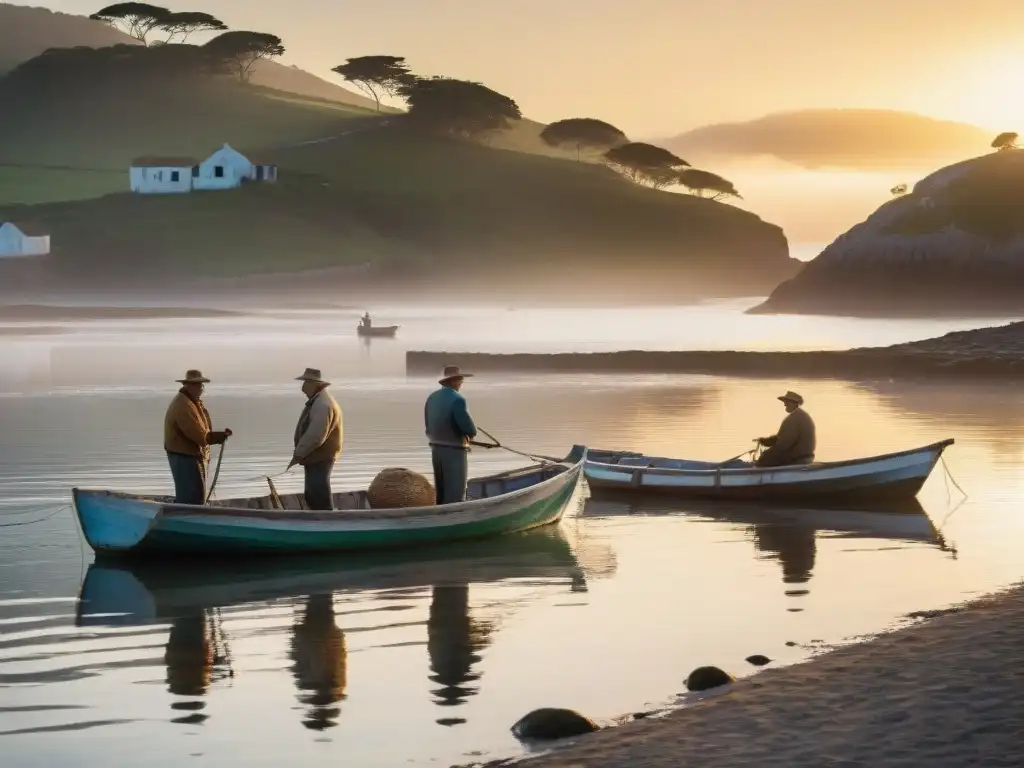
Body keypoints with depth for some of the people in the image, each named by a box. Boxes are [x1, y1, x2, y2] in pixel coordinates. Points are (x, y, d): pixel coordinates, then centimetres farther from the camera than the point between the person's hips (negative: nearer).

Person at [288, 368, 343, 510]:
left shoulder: (323, 405, -21)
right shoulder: (317, 401, 14)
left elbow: (315, 436, -26)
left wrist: (298, 454, -19)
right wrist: (300, 454, 16)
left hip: (319, 459, -11)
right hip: (315, 458, 11)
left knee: (320, 498, -9)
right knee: (313, 496, 15)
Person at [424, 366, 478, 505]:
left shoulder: (432, 398, 5)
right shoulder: (457, 400, -19)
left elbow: (429, 427, 11)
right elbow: (471, 430, -20)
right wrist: (469, 435, 1)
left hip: (436, 449, 8)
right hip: (454, 452, -8)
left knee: (442, 493, 16)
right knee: (455, 495, -4)